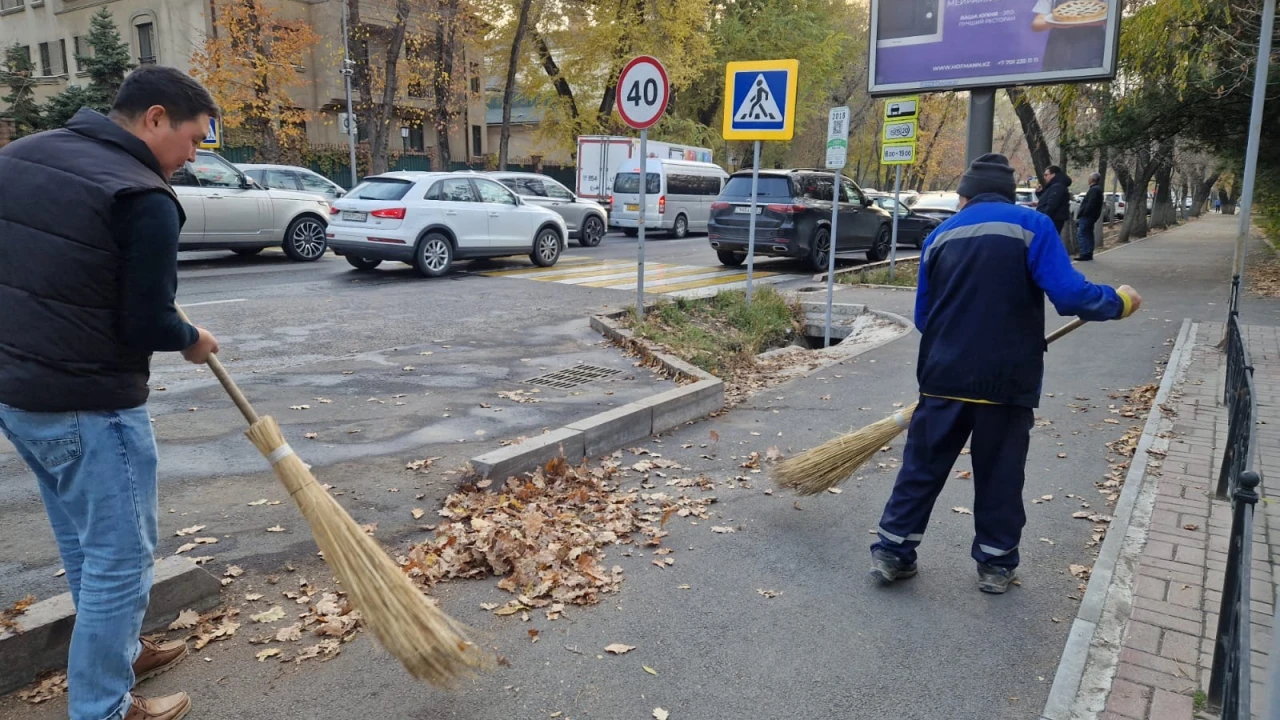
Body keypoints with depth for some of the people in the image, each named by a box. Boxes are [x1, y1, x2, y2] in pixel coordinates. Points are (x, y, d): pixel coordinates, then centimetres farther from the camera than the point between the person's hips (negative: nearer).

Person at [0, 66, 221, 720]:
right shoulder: (145, 200, -18)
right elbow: (148, 324, -16)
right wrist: (192, 340, 3)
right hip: (90, 407, -9)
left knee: (84, 547, 22)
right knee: (120, 559, 4)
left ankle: (117, 655, 39)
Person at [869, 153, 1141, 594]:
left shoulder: (940, 236, 9)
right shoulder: (1032, 226, -2)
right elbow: (1068, 295, -12)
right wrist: (1118, 303, 7)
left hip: (945, 376, 2)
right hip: (1007, 379, -2)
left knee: (923, 466, 11)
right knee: (1001, 474, 12)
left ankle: (892, 552, 16)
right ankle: (996, 565, 22)